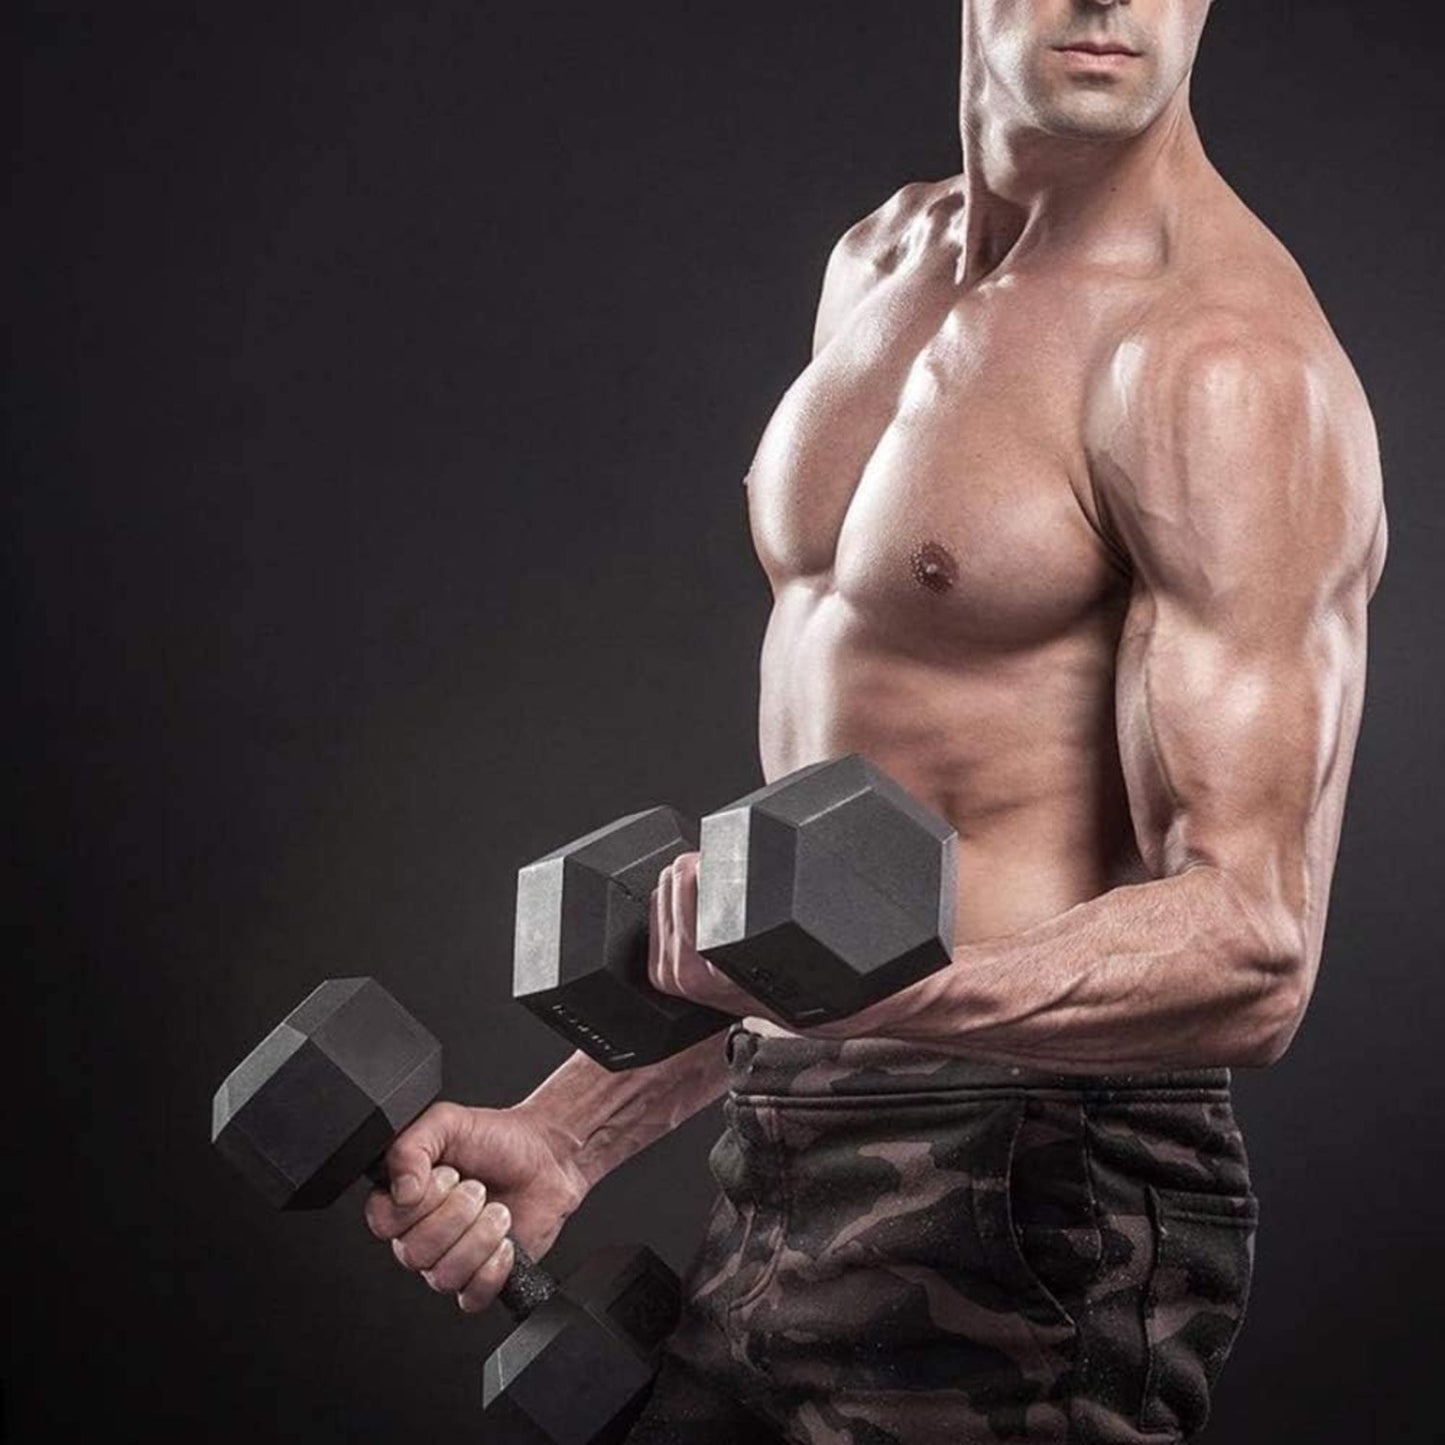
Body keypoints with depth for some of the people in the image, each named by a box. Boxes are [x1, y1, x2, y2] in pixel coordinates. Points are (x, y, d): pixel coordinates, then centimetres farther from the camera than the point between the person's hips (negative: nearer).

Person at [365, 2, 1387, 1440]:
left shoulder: (1225, 363, -15)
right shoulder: (879, 268, 11)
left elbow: (1252, 947, -21)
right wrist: (561, 1136, 12)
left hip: (1027, 1216, -8)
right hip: (777, 1196, 8)